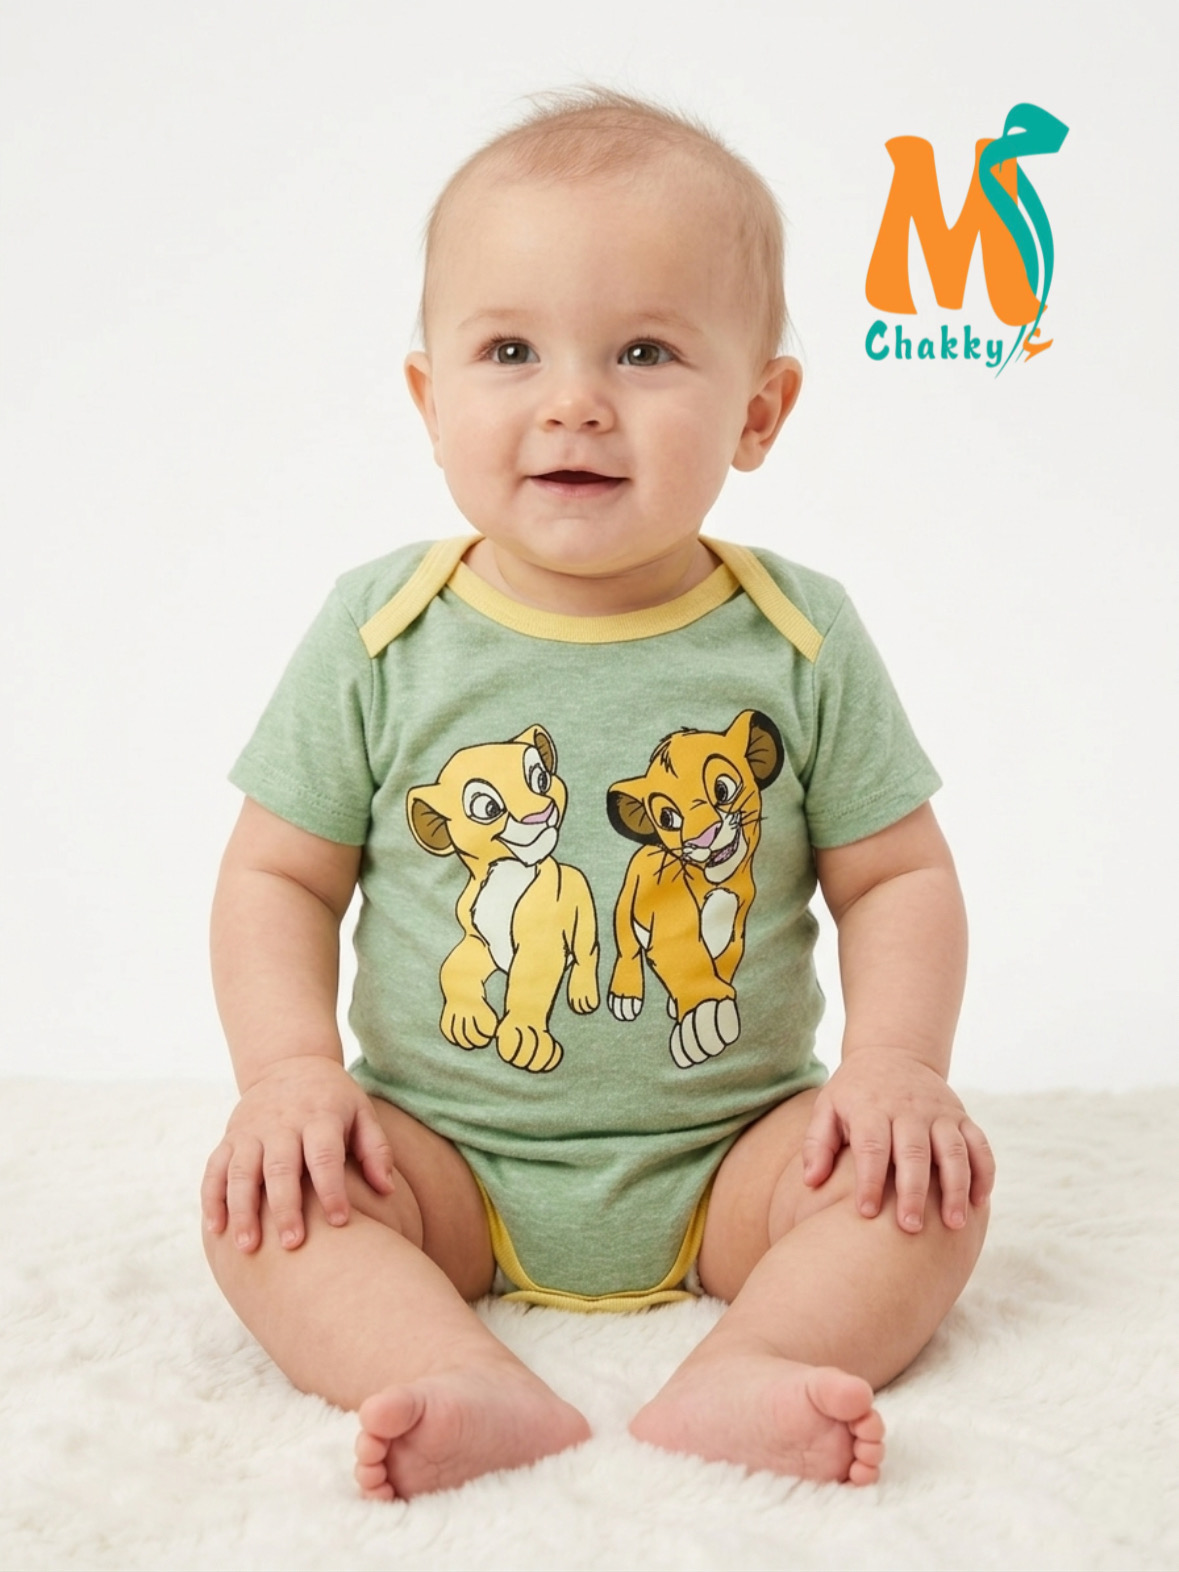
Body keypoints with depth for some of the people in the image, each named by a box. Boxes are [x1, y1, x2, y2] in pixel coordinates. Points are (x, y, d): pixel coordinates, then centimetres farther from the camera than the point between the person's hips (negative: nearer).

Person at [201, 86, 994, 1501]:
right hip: (447, 1160, 0)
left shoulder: (802, 641, -5)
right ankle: (475, 1392, -36)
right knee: (263, 1194, -23)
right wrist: (292, 1071, -15)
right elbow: (279, 873, 0)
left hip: (727, 1155, 1)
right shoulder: (380, 635, -5)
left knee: (930, 1181, -21)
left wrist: (895, 1063, -15)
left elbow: (897, 876, 1)